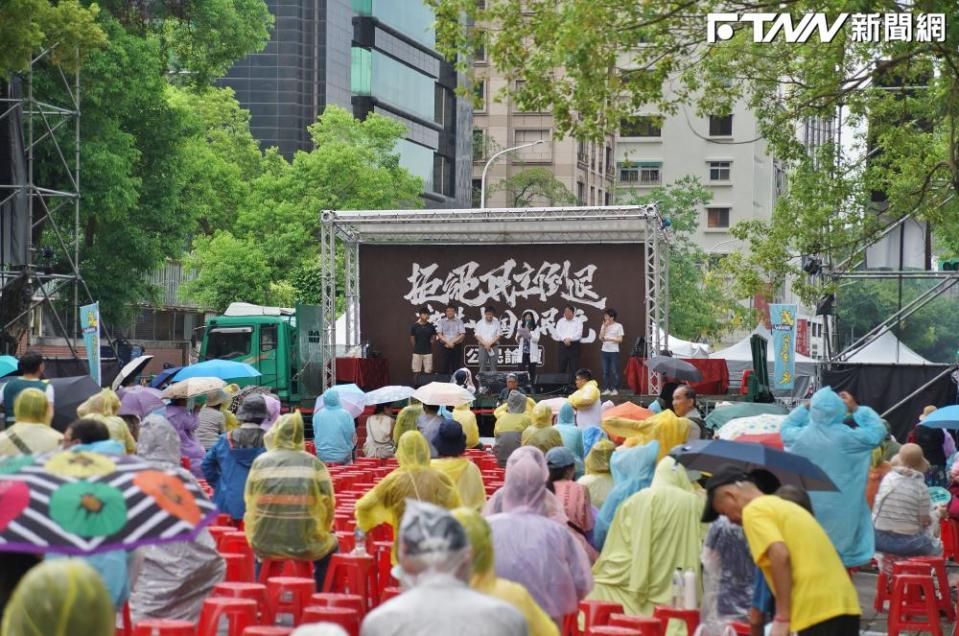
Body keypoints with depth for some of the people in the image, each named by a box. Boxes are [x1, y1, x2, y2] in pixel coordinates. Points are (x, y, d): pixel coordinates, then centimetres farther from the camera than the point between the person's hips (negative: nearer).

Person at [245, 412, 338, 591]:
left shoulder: (260, 462, -1)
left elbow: (250, 503, 3)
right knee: (330, 546, 32)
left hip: (265, 544, 1)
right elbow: (327, 505, -2)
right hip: (306, 546, -1)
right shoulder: (314, 464, -2)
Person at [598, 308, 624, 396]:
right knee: (605, 371, 5)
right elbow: (601, 338, 3)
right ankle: (606, 389, 10)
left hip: (614, 351, -5)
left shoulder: (618, 326, -1)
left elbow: (620, 339, -5)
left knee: (614, 371, -4)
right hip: (605, 351, 5)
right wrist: (604, 327, -4)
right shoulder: (604, 326, 11)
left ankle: (615, 389, 1)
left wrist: (610, 339, -16)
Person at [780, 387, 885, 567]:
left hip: (808, 513, 2)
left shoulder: (801, 436, -8)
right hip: (840, 513, -2)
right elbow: (878, 431, -1)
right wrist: (856, 409, 5)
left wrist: (806, 407, 13)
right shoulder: (846, 437, -15)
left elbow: (786, 427, 16)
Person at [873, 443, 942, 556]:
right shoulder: (921, 487, -13)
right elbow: (925, 521, -8)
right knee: (937, 547, 24)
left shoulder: (888, 477, -4)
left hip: (879, 538, 2)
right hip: (906, 543, -2)